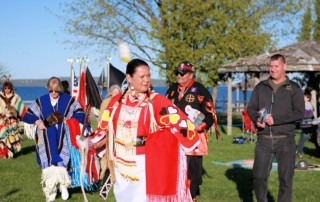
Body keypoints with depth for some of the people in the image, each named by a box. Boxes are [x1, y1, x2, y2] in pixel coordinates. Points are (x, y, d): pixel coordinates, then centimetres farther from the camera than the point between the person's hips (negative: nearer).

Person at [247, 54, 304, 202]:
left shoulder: (293, 88, 2)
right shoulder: (260, 87, 12)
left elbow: (299, 113, -6)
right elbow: (251, 108, 12)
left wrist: (276, 119, -16)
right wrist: (256, 120, -10)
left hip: (285, 140, -2)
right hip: (264, 139, 2)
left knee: (286, 178, 1)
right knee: (259, 176, 3)